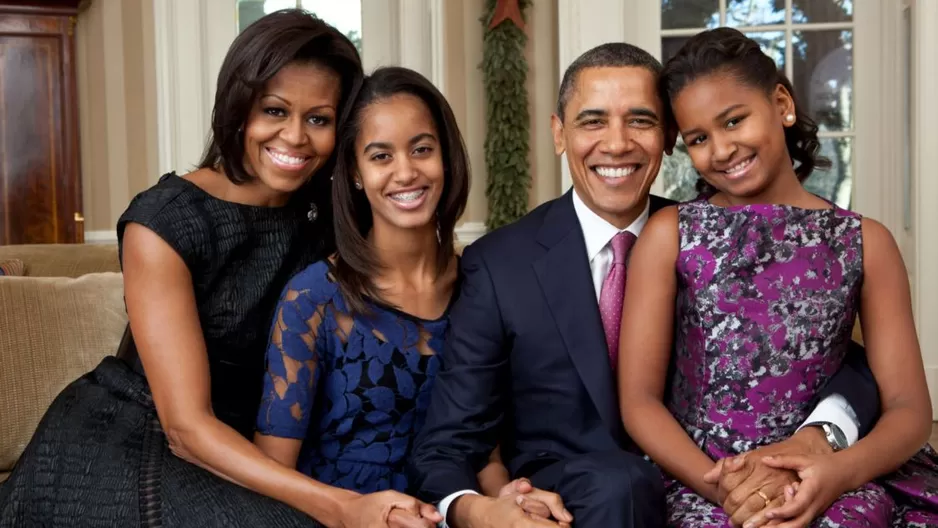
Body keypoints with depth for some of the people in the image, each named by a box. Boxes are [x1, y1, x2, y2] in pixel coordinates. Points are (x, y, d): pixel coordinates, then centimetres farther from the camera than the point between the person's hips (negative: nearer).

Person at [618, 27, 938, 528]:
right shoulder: (668, 235, 3)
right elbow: (639, 400, -2)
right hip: (701, 482, -1)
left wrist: (842, 471, -19)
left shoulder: (865, 242, 7)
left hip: (823, 482, 1)